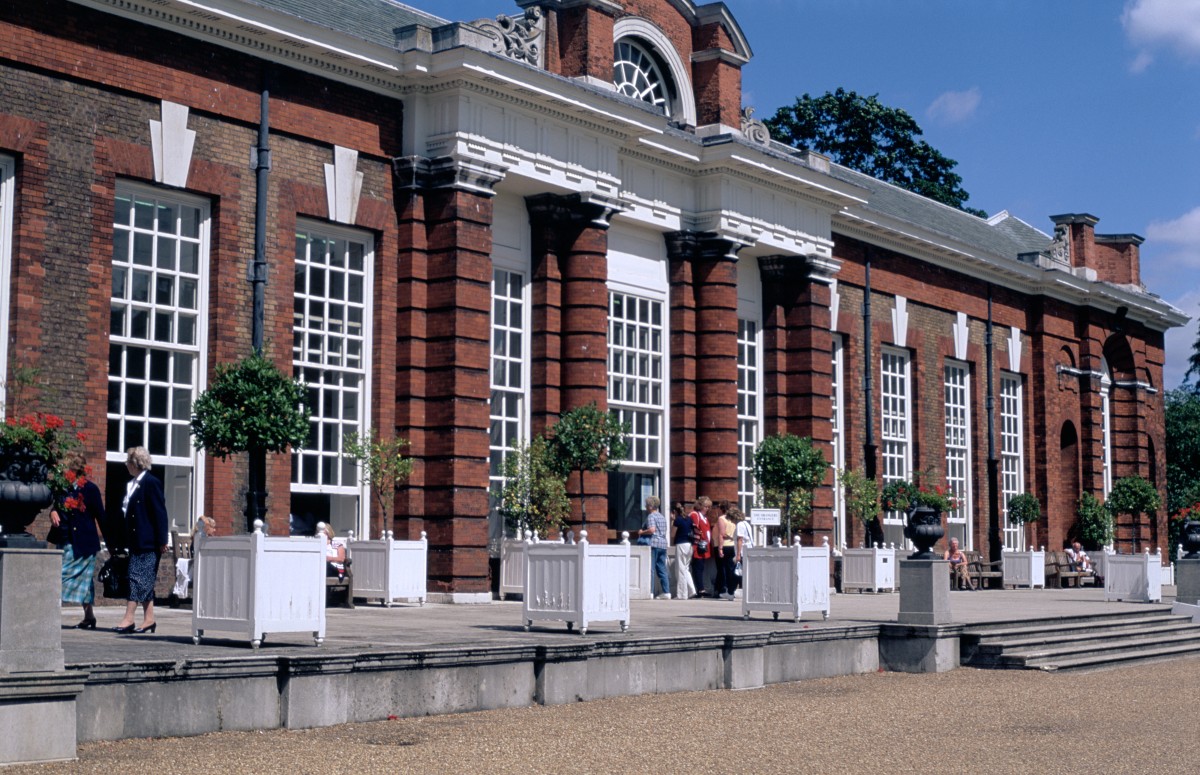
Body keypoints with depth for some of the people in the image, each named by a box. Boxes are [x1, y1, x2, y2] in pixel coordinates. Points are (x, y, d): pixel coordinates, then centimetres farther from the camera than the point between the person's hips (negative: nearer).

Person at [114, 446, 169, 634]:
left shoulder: (151, 483, -10)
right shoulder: (132, 484, 15)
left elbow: (160, 513, -13)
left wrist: (162, 541, -16)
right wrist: (126, 541, 15)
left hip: (148, 541, -9)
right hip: (136, 541, 9)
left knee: (139, 578, -9)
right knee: (144, 582, 10)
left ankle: (128, 618, -10)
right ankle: (149, 619, 14)